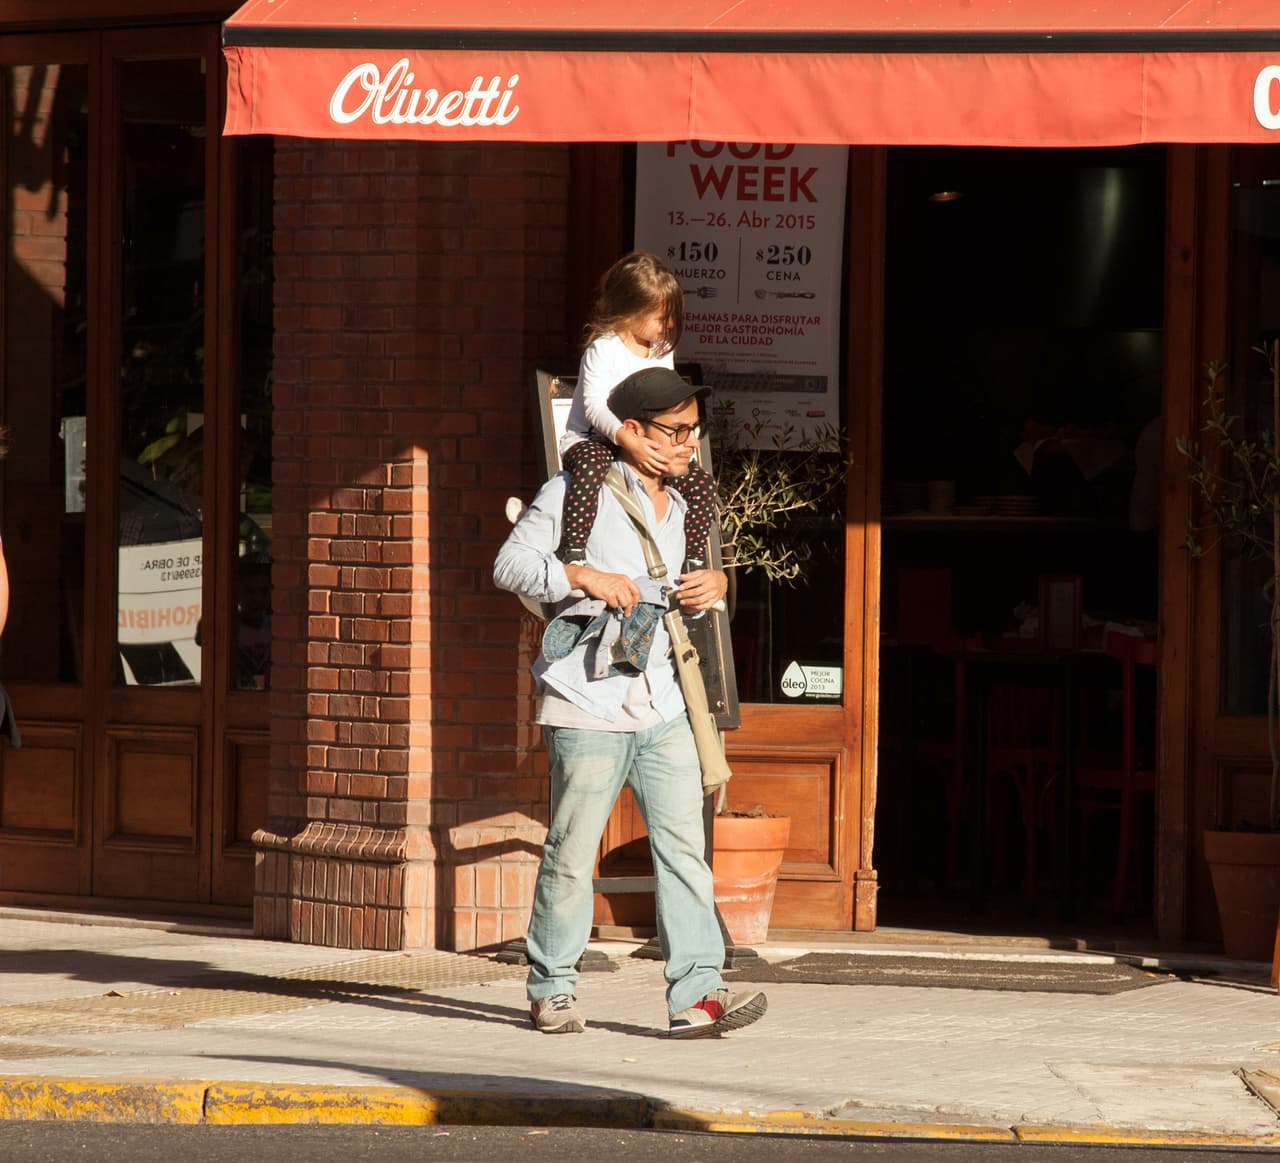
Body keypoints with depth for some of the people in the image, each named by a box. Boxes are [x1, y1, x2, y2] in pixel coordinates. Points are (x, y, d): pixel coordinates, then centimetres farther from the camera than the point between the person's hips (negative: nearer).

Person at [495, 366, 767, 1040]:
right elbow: (511, 564, -7)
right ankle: (552, 988, 14)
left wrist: (715, 586, 7)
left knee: (683, 844, -5)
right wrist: (583, 575, -20)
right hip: (589, 705, -6)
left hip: (663, 708, 6)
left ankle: (696, 994, -9)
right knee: (571, 851, 0)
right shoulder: (578, 491, -2)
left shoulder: (681, 506, 18)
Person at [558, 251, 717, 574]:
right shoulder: (603, 350, -14)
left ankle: (695, 560, 1)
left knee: (701, 483, -11)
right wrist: (628, 440, -40)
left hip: (647, 446, 7)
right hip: (592, 441, -7)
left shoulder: (662, 351, 9)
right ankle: (572, 554, -41)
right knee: (592, 467, -42)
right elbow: (594, 407, -24)